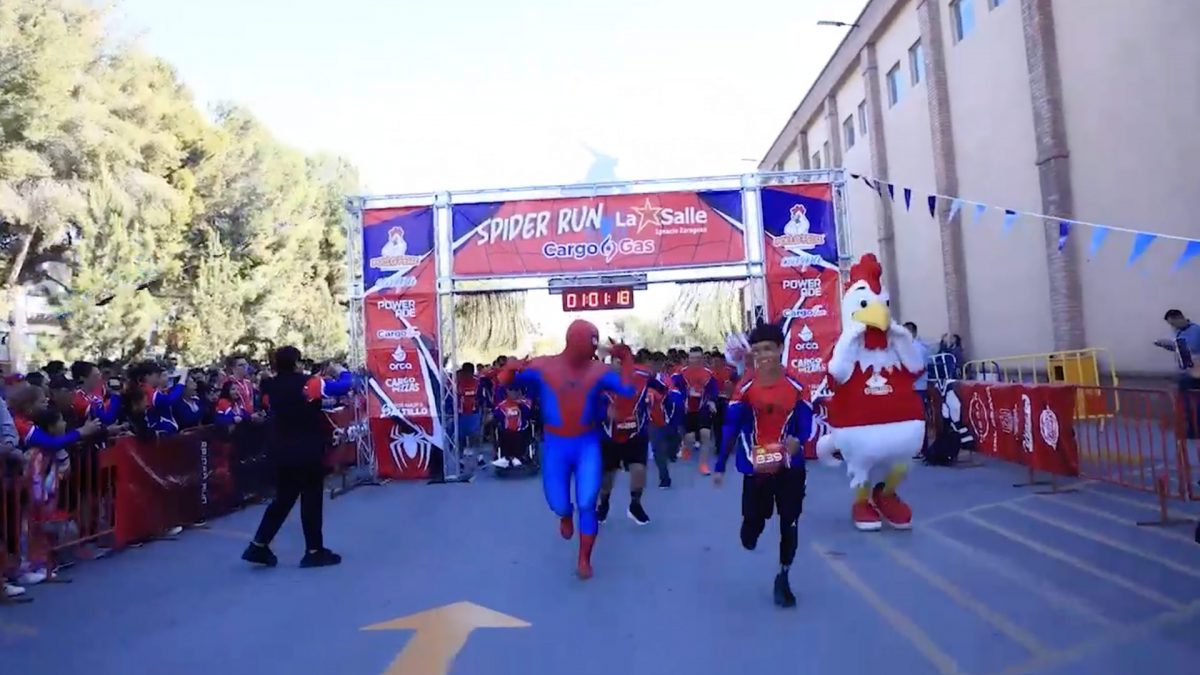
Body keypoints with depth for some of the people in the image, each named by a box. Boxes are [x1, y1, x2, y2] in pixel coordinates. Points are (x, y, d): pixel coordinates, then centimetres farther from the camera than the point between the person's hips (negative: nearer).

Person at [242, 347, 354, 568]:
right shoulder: (307, 383, -15)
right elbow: (344, 386, -14)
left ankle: (259, 546, 17)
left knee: (283, 499, 17)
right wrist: (341, 372, 7)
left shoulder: (271, 388, 3)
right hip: (308, 452, -6)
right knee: (312, 500, 3)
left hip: (283, 453, 6)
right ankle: (314, 551, 10)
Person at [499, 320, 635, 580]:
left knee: (587, 504, -5)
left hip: (588, 444, 0)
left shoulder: (599, 371, -5)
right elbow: (506, 383, -7)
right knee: (558, 504, 9)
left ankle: (584, 560, 17)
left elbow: (630, 389, -12)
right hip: (555, 445, 0)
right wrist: (510, 367, -30)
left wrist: (626, 358, -22)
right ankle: (566, 516, 50)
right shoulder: (542, 367, -8)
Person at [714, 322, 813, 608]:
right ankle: (750, 536, 42)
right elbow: (730, 428, -6)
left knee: (789, 524, 6)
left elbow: (805, 424, -2)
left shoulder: (796, 387, -3)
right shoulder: (745, 388, -7)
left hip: (790, 467, 1)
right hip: (755, 468, -1)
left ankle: (782, 579, 26)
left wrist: (798, 440, -26)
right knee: (753, 522, 2)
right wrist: (720, 467, -6)